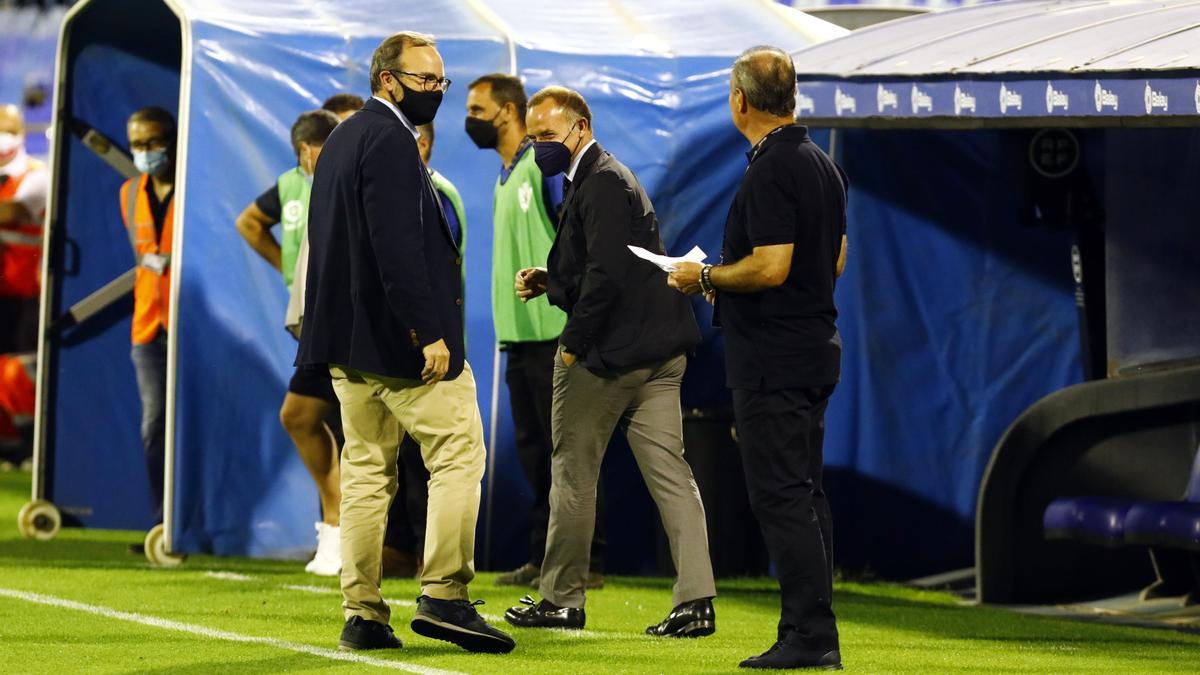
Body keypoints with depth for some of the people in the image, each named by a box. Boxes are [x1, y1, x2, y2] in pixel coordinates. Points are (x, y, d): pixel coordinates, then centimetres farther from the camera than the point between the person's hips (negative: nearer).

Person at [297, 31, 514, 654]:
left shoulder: (342, 139, 17)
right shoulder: (389, 140, -14)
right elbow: (396, 246, -22)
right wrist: (429, 332, -23)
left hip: (348, 339, 9)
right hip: (400, 338, -9)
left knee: (366, 470, 9)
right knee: (458, 453, -3)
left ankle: (362, 614, 7)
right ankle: (444, 596, -9)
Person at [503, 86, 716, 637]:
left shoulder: (601, 183, -15)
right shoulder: (603, 177, 18)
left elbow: (607, 275, -22)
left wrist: (574, 344, -16)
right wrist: (548, 281, 8)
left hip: (610, 353, -10)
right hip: (657, 353, 10)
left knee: (573, 473, 3)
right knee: (669, 473, 4)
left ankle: (561, 599, 11)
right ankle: (695, 600, -1)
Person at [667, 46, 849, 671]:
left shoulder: (769, 172, -17)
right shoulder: (822, 164, 13)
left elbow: (770, 267, -24)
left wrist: (706, 277, -8)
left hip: (772, 358, -10)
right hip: (816, 348, 10)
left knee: (781, 496, -8)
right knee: (804, 493, 12)